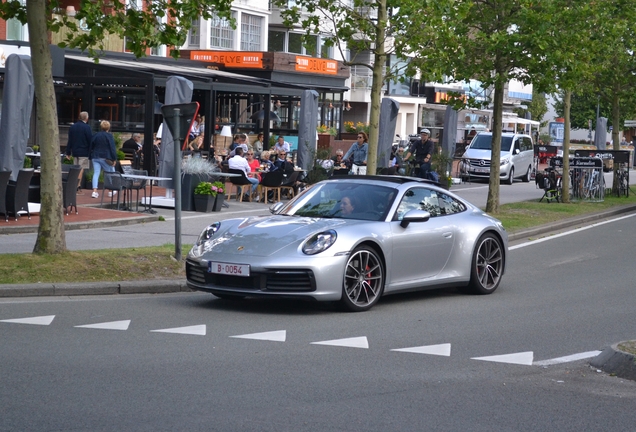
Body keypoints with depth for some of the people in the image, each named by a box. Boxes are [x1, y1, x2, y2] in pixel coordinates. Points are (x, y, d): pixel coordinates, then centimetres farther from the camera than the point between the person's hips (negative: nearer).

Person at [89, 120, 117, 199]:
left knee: (96, 173, 0)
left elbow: (91, 147, 12)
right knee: (111, 173, 11)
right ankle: (111, 191, 16)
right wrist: (114, 159, -7)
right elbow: (112, 148, -11)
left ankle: (94, 191, -13)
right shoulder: (109, 136, -8)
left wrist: (91, 157, 19)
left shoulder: (95, 135, 7)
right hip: (106, 158, -4)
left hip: (95, 157, 4)